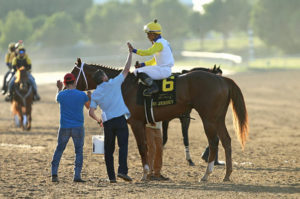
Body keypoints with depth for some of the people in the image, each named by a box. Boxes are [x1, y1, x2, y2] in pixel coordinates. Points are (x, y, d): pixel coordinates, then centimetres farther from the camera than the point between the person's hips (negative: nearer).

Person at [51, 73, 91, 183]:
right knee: (79, 151, 7)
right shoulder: (82, 95, -6)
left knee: (59, 150, 13)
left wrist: (59, 89, 38)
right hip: (78, 128, -1)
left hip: (64, 128, 1)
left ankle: (54, 173, 5)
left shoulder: (61, 94, -4)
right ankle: (77, 175, -2)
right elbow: (89, 106, 12)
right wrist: (89, 96, 31)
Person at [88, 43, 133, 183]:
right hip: (120, 119, -3)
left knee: (108, 150, 9)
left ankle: (111, 176, 8)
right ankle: (122, 170, -24)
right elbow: (126, 69, 5)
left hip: (107, 123, 3)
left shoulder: (95, 94, 7)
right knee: (123, 145, -7)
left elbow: (91, 113, 2)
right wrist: (130, 53, 15)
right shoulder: (114, 84, 0)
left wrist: (99, 121, 21)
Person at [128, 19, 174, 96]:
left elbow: (148, 52, -31)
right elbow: (154, 61, 21)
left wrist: (134, 50, -31)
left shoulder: (159, 44, -14)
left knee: (139, 72, -20)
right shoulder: (162, 42, 18)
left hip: (163, 71, -11)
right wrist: (142, 64, 12)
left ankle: (153, 87, -21)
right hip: (164, 70, 11)